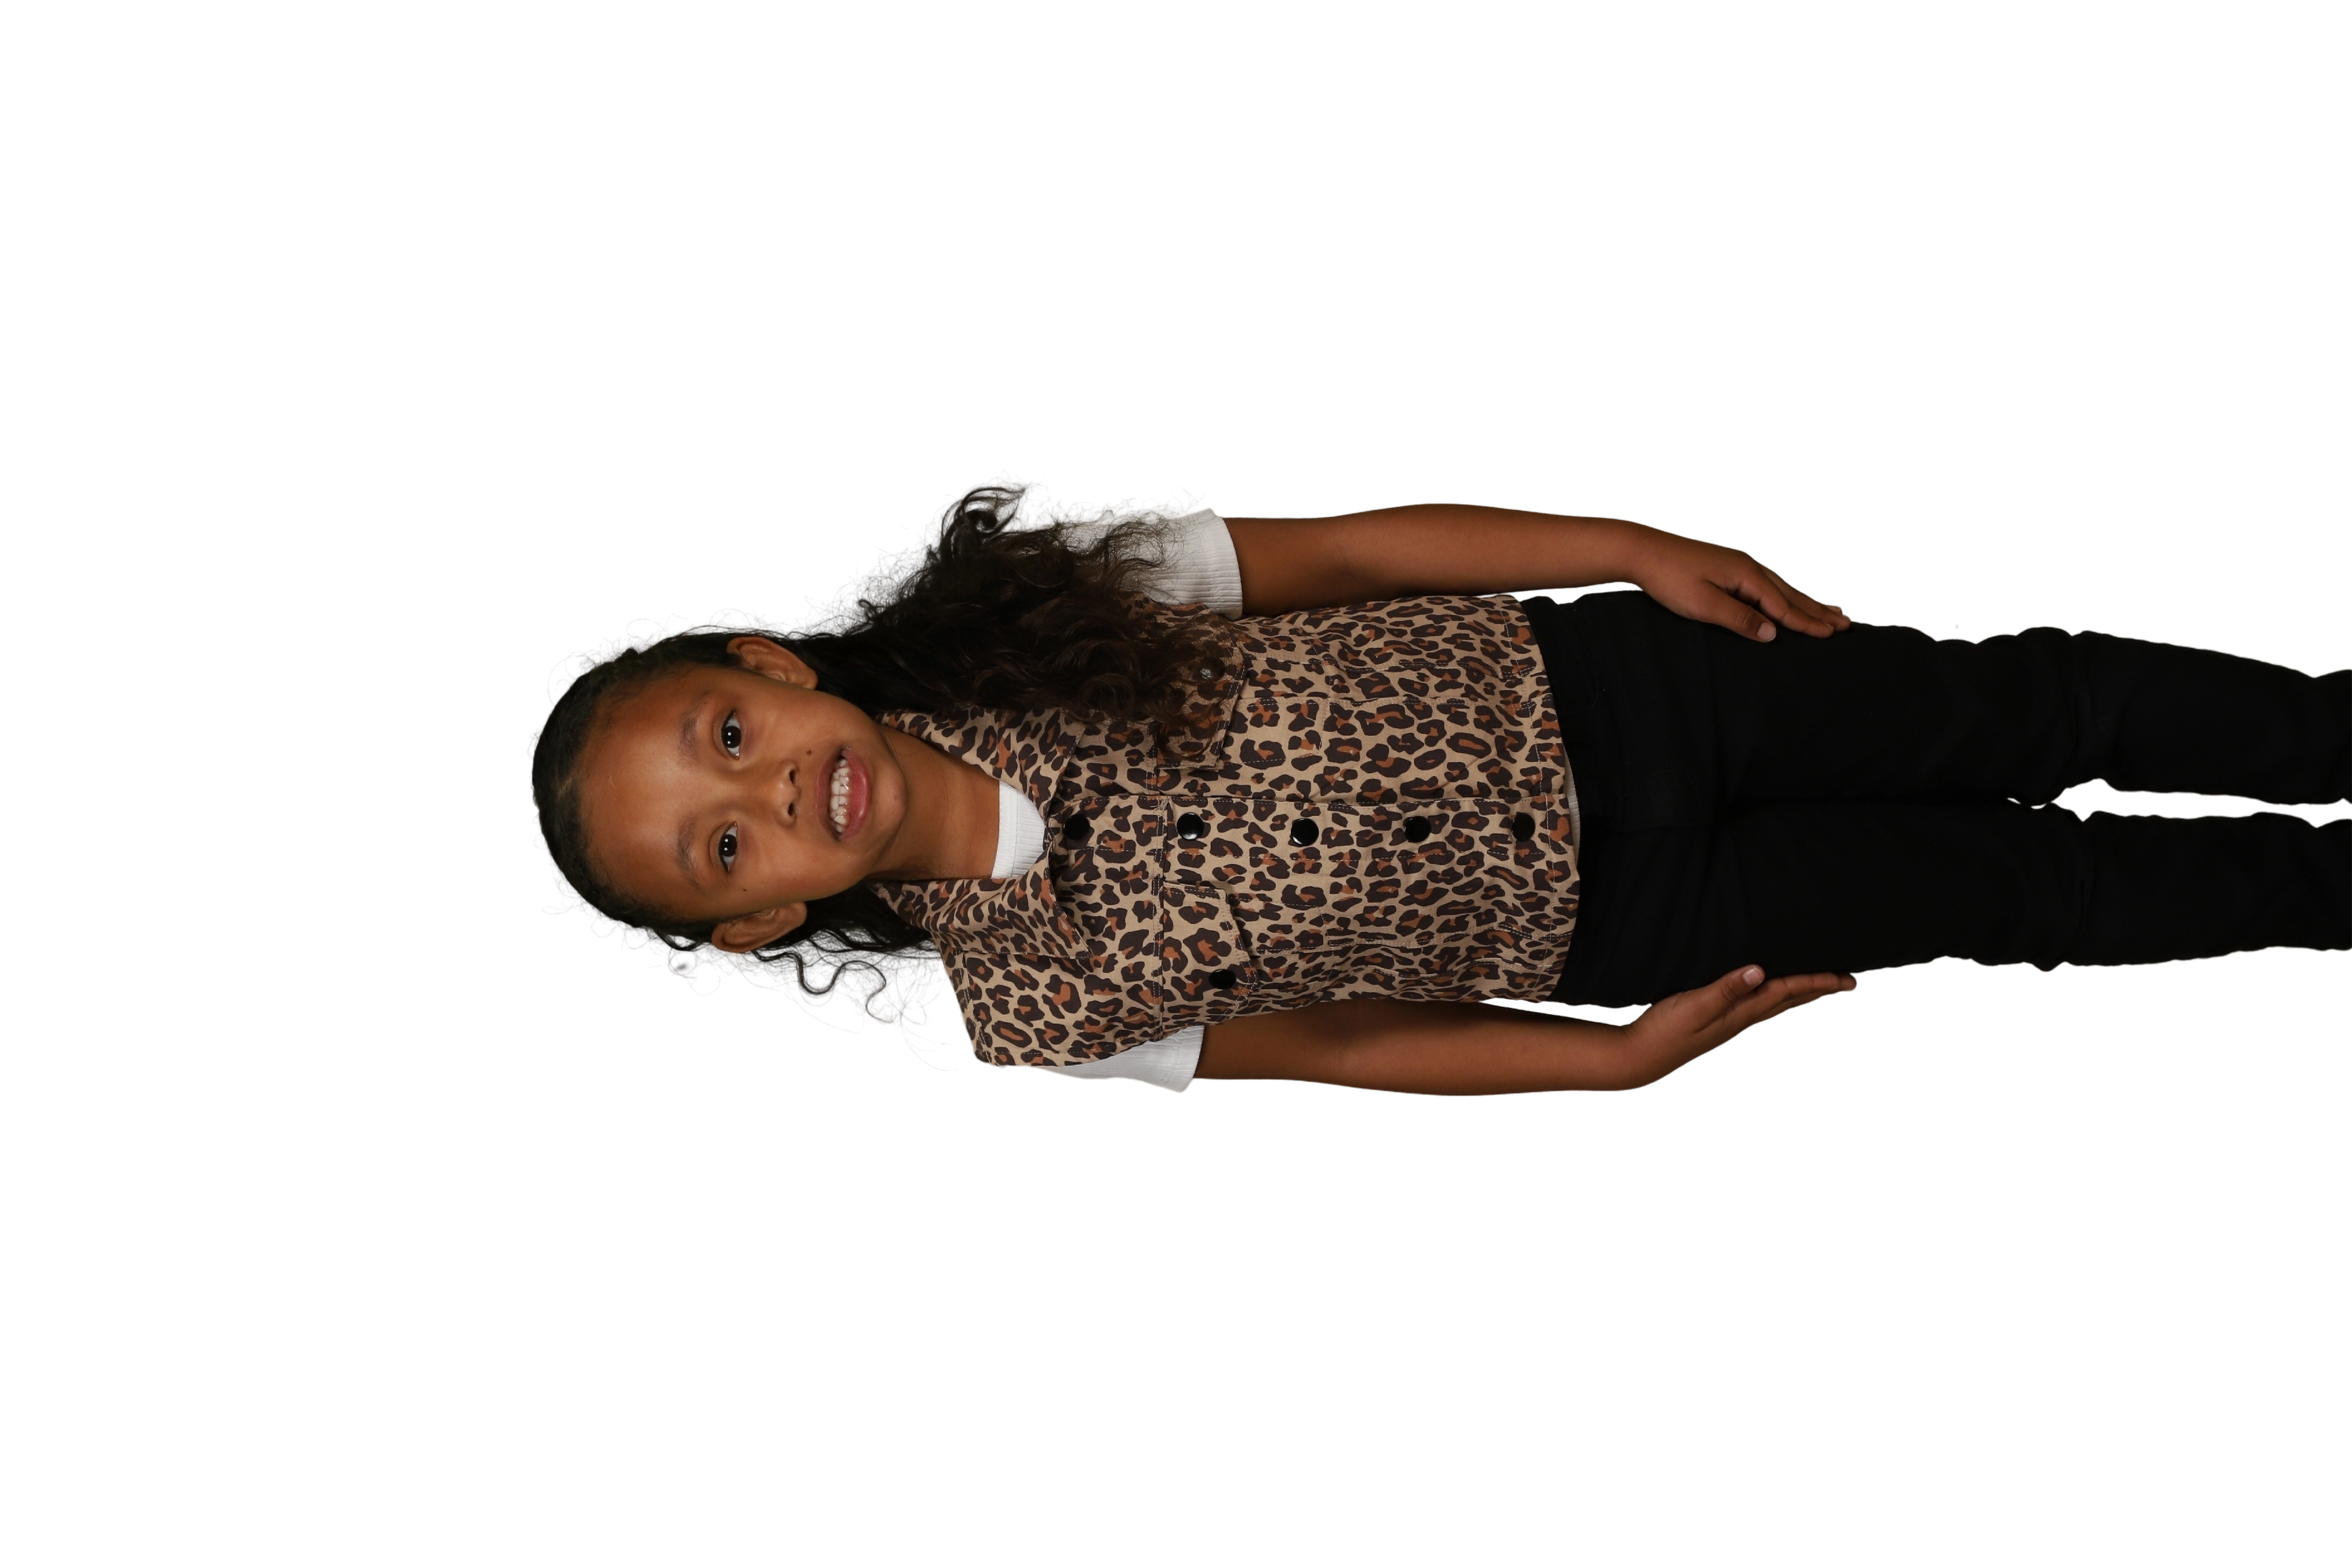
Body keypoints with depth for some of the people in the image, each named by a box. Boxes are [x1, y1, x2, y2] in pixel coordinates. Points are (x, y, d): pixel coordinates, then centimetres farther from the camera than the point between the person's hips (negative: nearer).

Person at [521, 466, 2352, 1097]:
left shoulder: (1020, 593, -16)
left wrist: (1632, 545, -8)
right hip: (1587, 926, -1)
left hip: (1558, 677, 1)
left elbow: (1340, 549, -8)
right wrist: (1619, 1057, -12)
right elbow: (1328, 1041, -7)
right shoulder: (1029, 1006, -16)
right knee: (2030, 884, 1)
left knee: (2027, 704, 2)